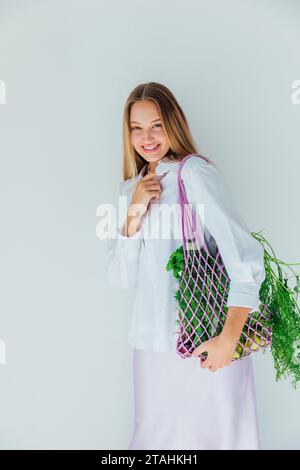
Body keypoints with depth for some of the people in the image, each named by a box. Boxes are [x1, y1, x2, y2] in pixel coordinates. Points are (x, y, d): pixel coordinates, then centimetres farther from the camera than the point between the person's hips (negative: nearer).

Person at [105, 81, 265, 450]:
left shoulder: (195, 171, -9)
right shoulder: (130, 189, 9)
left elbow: (245, 255, -17)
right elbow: (120, 278, 2)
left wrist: (229, 339, -21)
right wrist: (134, 213, -10)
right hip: (153, 342, 5)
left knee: (213, 432, 10)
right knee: (155, 434, 17)